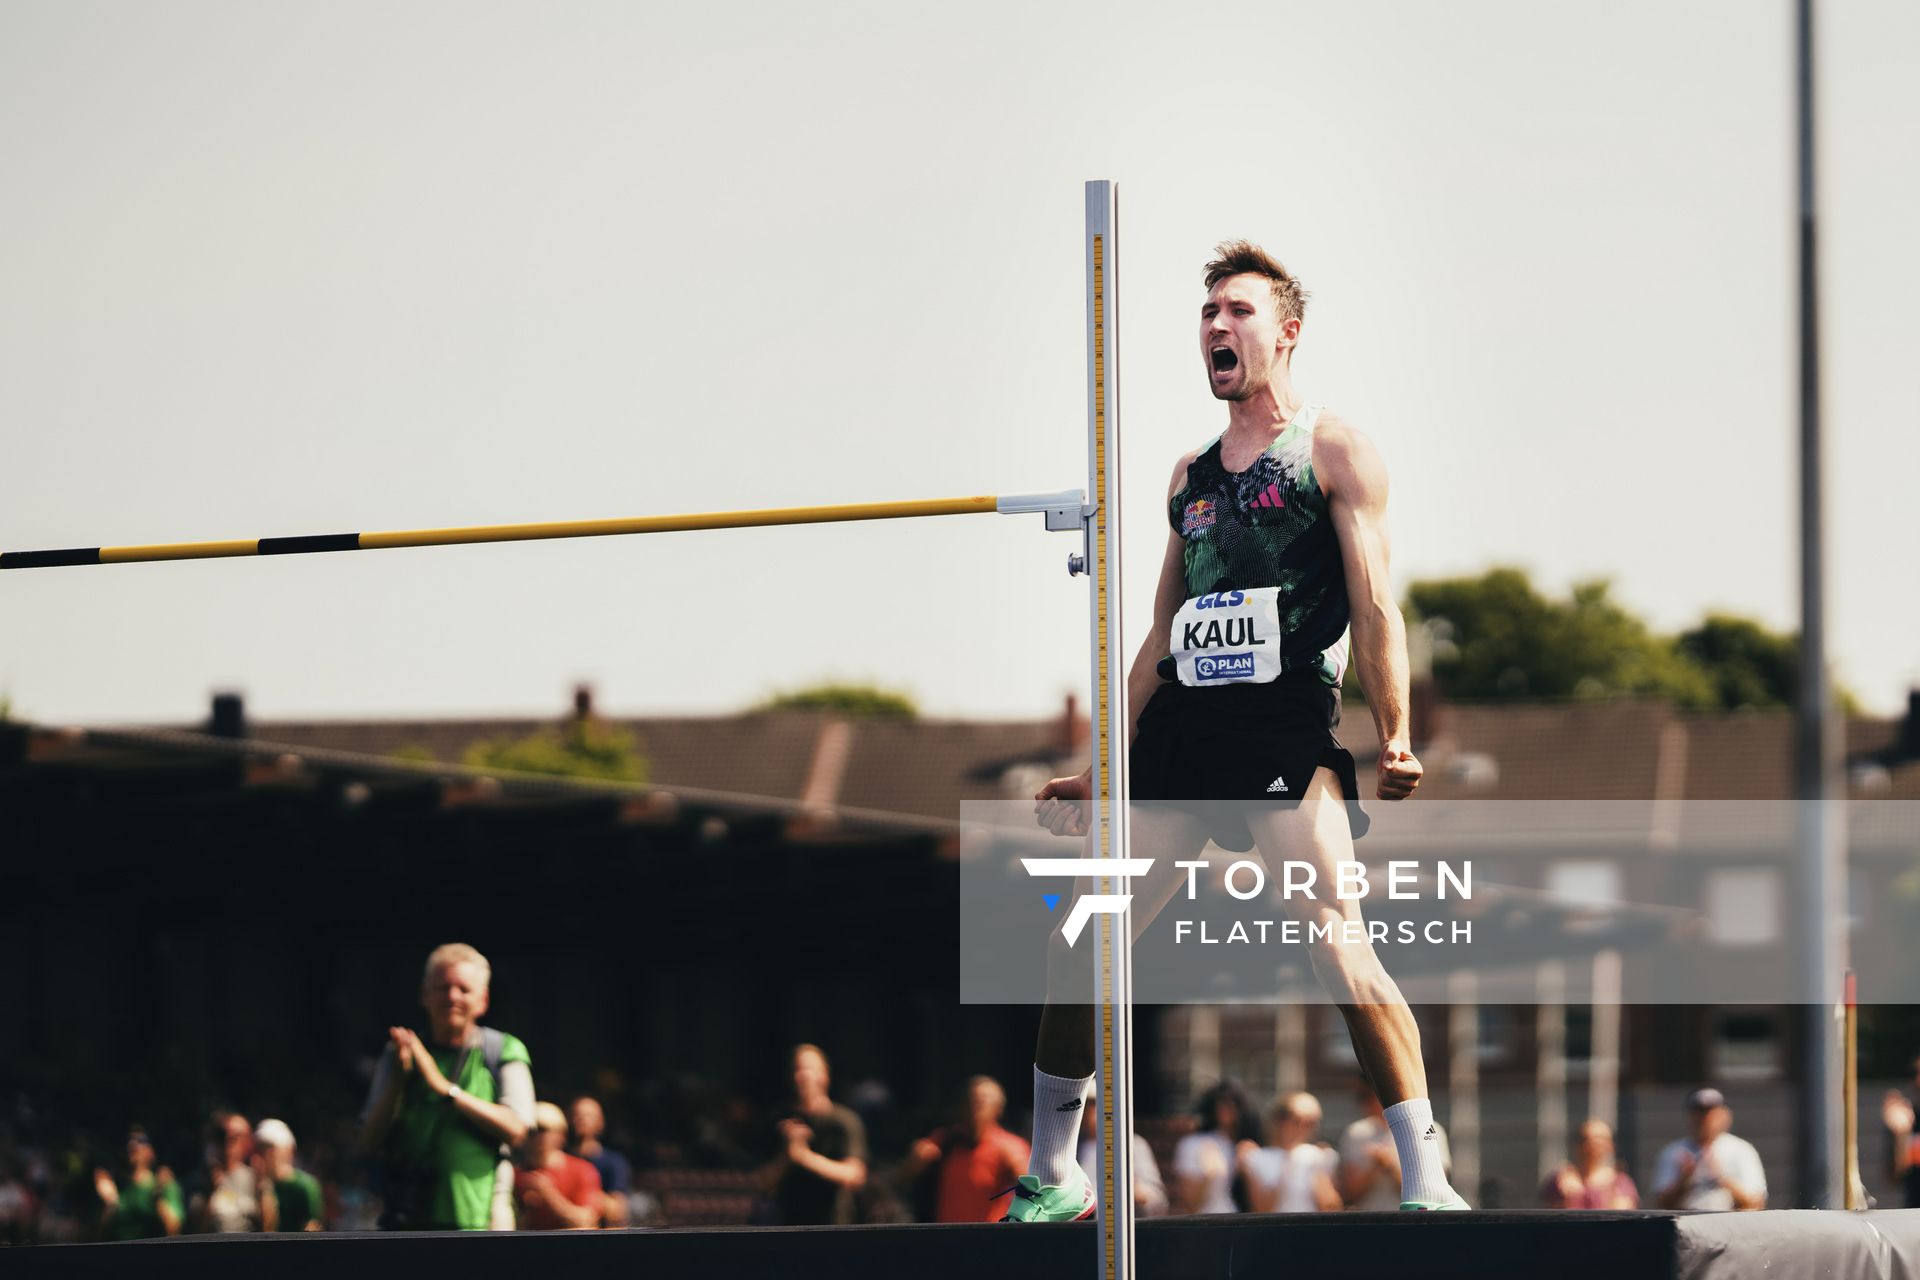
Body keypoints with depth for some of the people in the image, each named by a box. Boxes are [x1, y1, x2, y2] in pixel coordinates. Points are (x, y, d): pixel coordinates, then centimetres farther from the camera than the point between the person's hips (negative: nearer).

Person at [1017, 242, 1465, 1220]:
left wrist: (1394, 739, -15)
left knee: (1338, 945, -21)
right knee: (1077, 947, 2)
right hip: (1179, 732, 6)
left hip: (1287, 726, -6)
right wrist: (1100, 769, 21)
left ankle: (1425, 1182, -19)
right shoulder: (1192, 476, 23)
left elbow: (1373, 606, -3)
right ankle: (1050, 1178, 16)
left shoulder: (1335, 454, 5)